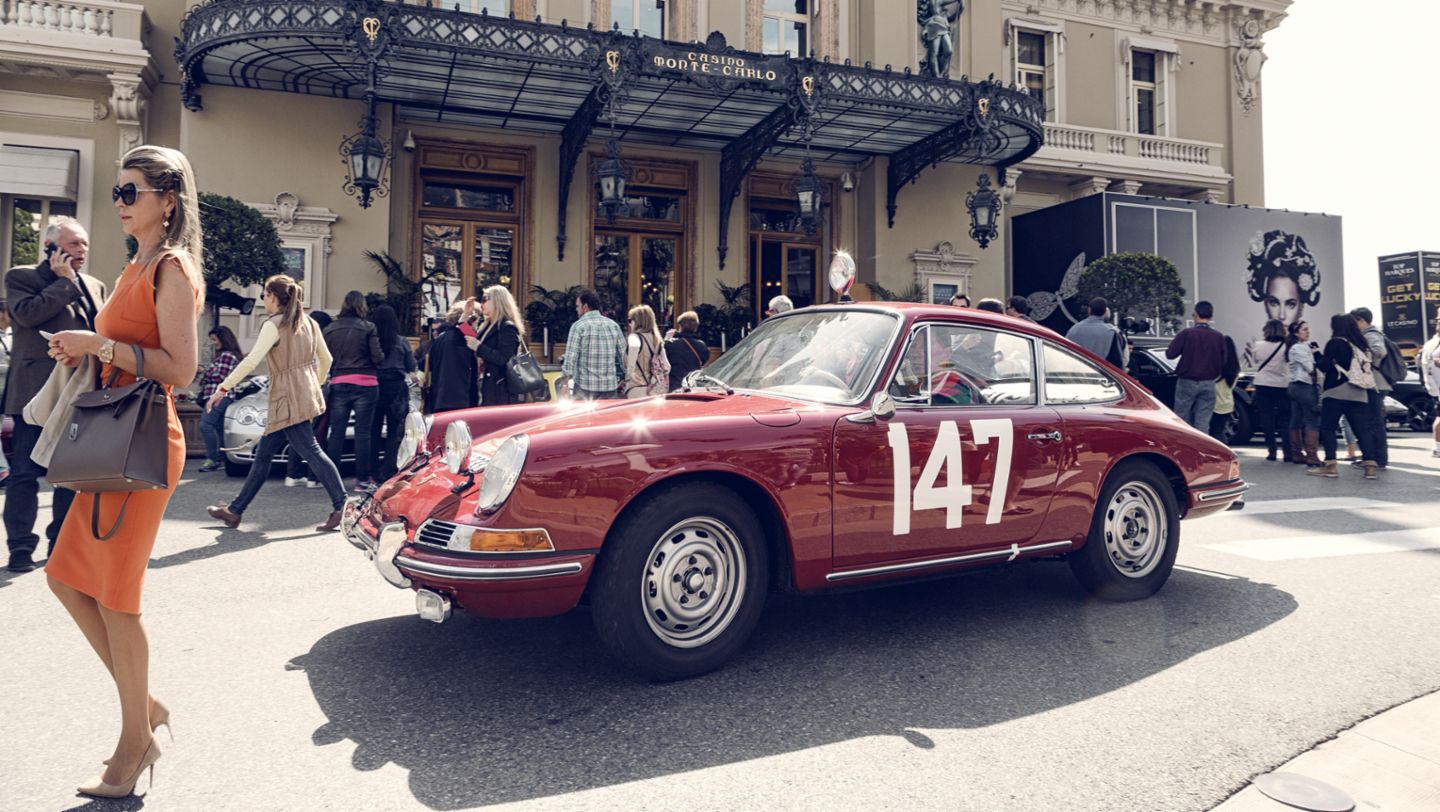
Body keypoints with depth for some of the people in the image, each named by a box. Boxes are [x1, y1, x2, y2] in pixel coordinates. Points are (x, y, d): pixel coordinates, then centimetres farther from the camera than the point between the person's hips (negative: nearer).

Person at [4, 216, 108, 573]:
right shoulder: (21, 277, 2)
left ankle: (62, 542, 19)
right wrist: (64, 281, -8)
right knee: (25, 473, 1)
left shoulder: (94, 286, 17)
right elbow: (27, 313, -16)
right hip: (37, 392, -5)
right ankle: (21, 546, 8)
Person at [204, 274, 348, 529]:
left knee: (311, 452, -11)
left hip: (289, 399, -9)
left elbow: (251, 361, -17)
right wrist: (314, 386, 29)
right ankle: (235, 510, 21)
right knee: (263, 454, 13)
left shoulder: (274, 325, -10)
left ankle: (342, 506, -15)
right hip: (306, 394, 9)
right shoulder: (308, 322, 13)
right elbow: (326, 359, 17)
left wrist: (223, 388, -14)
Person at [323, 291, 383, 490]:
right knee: (363, 432, 0)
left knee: (336, 432, 9)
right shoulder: (368, 328, -5)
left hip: (338, 384, 3)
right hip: (365, 384, -3)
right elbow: (377, 357, -8)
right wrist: (382, 355, 11)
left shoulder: (330, 329, 5)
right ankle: (363, 479, 2)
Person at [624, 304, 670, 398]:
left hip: (638, 389, -6)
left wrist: (631, 372, -26)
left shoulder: (635, 336, -7)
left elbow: (634, 346, -32)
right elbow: (666, 367, 10)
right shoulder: (656, 339, 11)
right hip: (656, 390, 7)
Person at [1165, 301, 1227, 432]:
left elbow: (1170, 354, -9)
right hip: (1208, 384, 2)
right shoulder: (1219, 336, -1)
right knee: (1203, 423, 4)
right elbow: (1223, 361, 3)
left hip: (1187, 382, -2)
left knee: (1182, 420, 6)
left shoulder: (1186, 333, -10)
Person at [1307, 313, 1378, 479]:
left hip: (1337, 392, -6)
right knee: (1363, 429, 3)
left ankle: (1330, 466, -7)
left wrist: (1316, 355, 7)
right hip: (1359, 393, 6)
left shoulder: (1335, 343, -5)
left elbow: (1325, 366, -10)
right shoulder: (1361, 344, 15)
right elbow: (1368, 366, 18)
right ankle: (1370, 465, -4)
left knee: (1327, 428, -1)